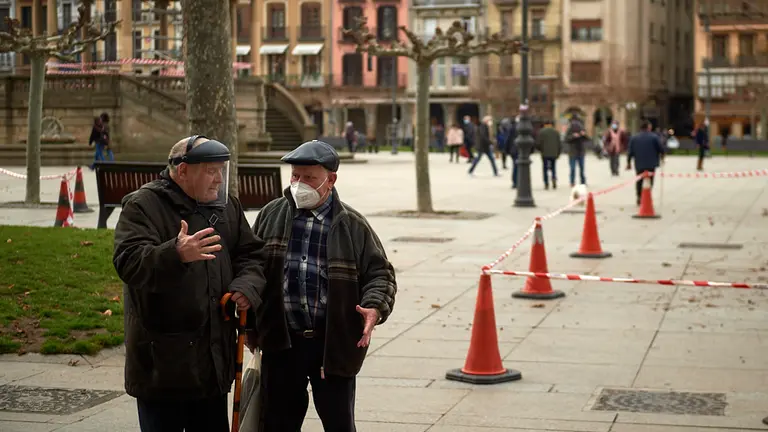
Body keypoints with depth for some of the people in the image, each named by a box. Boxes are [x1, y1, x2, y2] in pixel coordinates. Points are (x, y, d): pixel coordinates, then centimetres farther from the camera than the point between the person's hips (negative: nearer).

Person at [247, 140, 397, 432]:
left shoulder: (353, 225, 0)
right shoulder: (271, 216, 5)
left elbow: (379, 273, 2)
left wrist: (374, 308, -18)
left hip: (334, 344, -2)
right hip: (281, 342, 2)